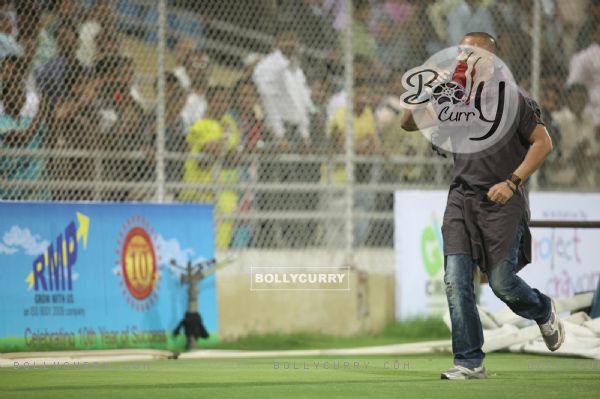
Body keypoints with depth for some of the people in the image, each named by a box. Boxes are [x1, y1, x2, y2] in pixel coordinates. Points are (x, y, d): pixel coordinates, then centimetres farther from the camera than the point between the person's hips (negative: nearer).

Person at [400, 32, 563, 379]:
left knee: (501, 282, -4)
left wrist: (512, 182, -13)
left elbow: (543, 143, -5)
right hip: (462, 198, 4)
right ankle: (470, 363, -4)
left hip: (502, 201, -4)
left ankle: (543, 312, 29)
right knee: (456, 282, -8)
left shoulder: (512, 100, -3)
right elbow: (409, 123, 11)